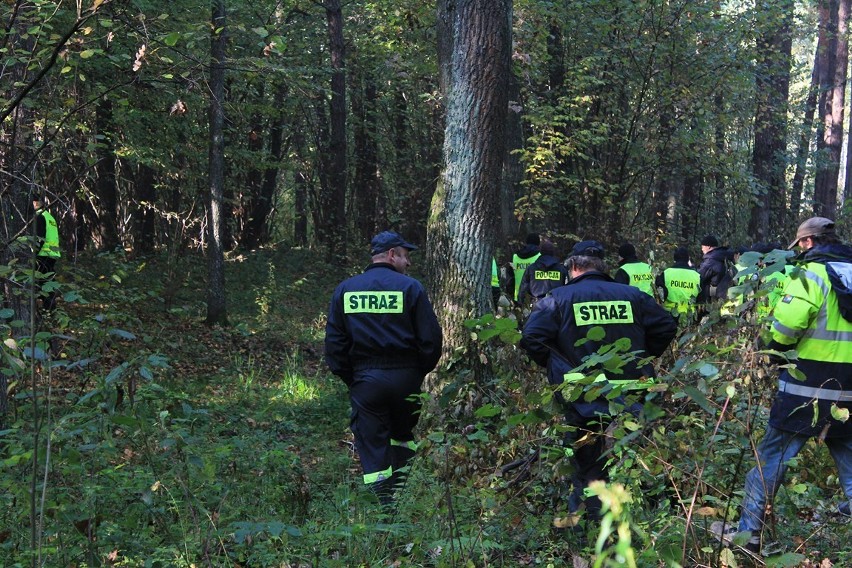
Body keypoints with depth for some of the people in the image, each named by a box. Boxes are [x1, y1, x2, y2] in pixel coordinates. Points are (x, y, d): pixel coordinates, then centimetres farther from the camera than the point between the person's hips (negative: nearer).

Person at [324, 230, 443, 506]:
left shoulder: (345, 290, 5)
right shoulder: (410, 287, -5)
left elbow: (334, 342, 6)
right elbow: (431, 338, -6)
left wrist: (349, 377, 13)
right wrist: (419, 371, 9)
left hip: (365, 379, 1)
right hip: (405, 377, -1)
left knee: (372, 445, 5)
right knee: (403, 435, 22)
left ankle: (382, 505, 2)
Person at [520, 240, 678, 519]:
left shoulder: (558, 298, -6)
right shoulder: (633, 296, 4)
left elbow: (532, 338, -14)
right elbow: (667, 326, 6)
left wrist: (553, 366, 2)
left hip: (582, 400, -3)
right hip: (630, 400, 3)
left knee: (587, 473, 8)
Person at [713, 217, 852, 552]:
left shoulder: (812, 274, -11)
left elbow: (787, 325, -22)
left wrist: (777, 347, -3)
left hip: (808, 390, -6)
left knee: (771, 459, 5)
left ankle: (747, 533, 12)